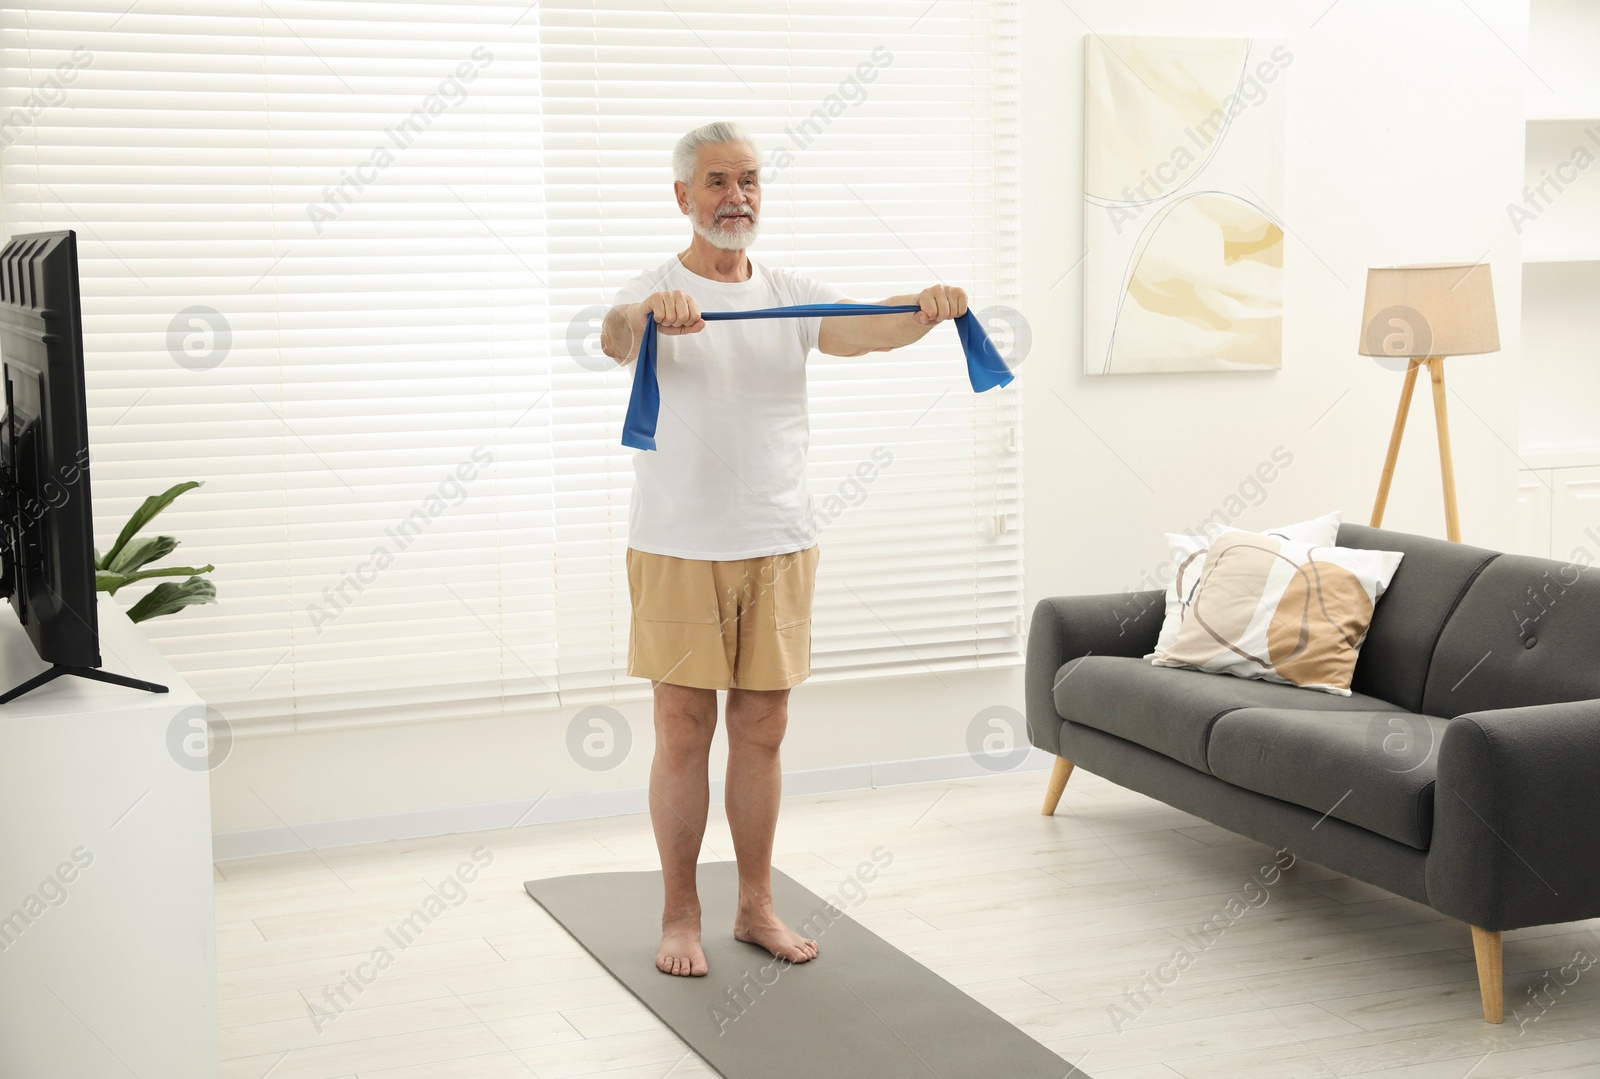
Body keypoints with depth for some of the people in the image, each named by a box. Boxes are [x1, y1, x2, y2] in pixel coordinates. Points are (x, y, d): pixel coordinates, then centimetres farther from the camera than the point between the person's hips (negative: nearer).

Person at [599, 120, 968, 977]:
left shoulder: (790, 295, 7)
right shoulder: (656, 294, -3)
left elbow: (857, 331, -13)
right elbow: (614, 338, -26)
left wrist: (924, 312, -34)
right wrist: (648, 316, -50)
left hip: (778, 546, 4)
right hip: (678, 551, -3)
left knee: (762, 732, 10)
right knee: (683, 735, 3)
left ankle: (756, 907, 23)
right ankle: (680, 915, 16)